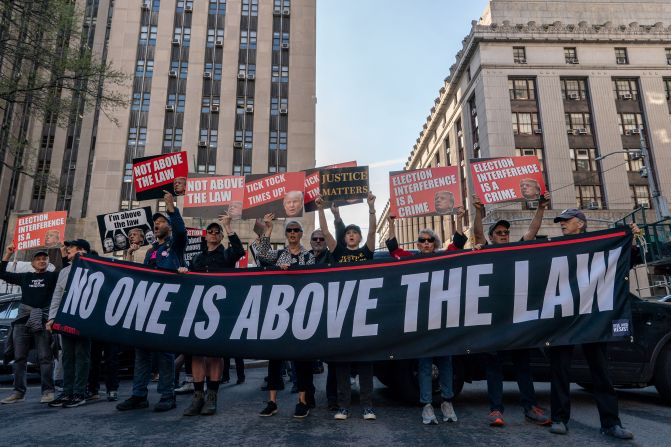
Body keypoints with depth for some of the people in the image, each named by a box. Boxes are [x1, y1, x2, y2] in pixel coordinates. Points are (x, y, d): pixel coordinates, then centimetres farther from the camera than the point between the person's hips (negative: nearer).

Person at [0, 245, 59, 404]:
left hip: (43, 320, -4)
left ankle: (48, 391, -5)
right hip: (23, 319, 4)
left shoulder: (53, 276, 9)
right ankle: (19, 392, 13)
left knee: (45, 357, -5)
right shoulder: (25, 277, 18)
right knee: (19, 357, 6)